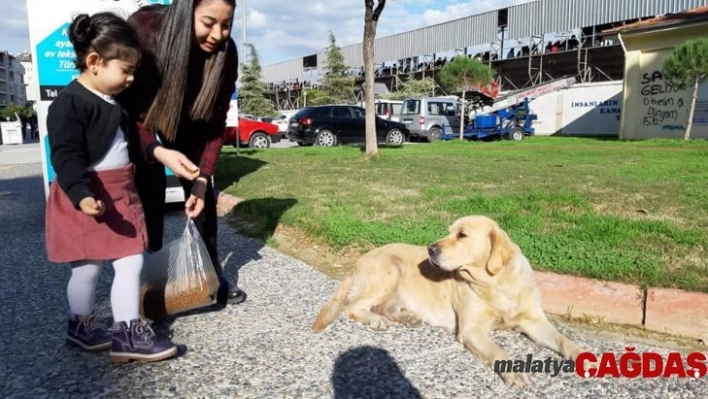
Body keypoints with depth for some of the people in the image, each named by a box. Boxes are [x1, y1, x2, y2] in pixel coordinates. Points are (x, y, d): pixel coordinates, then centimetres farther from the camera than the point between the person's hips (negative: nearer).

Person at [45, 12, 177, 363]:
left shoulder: (114, 101, 12)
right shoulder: (69, 103, -16)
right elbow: (66, 156, -24)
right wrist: (82, 195, -36)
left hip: (122, 193, 8)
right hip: (86, 198, -8)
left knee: (132, 262, 6)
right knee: (88, 268, 7)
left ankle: (127, 333, 15)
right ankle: (80, 326, 30)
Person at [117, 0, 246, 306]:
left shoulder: (225, 52, -25)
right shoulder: (143, 29, -34)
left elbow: (215, 121, -17)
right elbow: (125, 106, -27)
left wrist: (203, 178, -22)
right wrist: (157, 151, -43)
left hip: (186, 115, 3)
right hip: (134, 115, -2)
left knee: (200, 186, -4)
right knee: (149, 185, -13)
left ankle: (211, 273, 8)